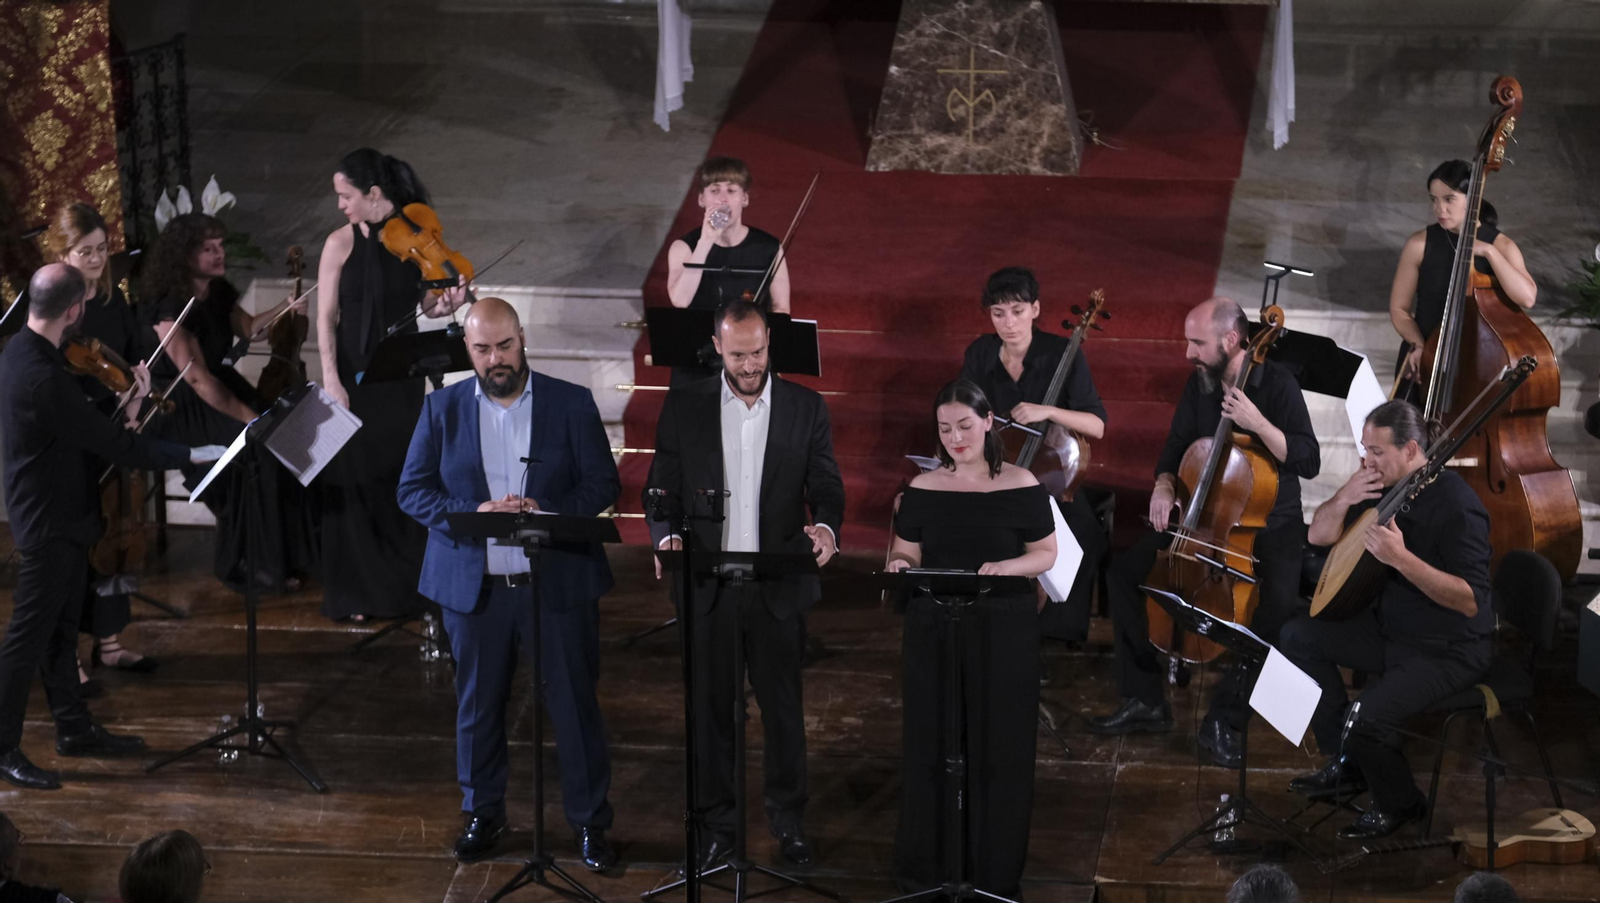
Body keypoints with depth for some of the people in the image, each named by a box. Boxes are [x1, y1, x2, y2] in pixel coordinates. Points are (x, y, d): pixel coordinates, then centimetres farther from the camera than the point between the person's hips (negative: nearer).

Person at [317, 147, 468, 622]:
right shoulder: (341, 243, -6)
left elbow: (423, 303, 8)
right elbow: (325, 319, -7)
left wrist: (445, 304, -15)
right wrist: (331, 381, -15)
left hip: (402, 375, 2)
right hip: (355, 375, -2)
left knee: (403, 477, 7)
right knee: (353, 480, 0)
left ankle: (405, 586, 20)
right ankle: (352, 594, 9)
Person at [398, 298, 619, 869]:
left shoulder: (571, 404, 1)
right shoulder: (442, 409, 4)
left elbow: (603, 483, 0)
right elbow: (412, 490, 3)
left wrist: (548, 512, -18)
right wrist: (471, 514, -15)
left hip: (558, 582, -1)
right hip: (474, 586, 1)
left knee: (574, 705, 1)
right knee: (478, 706, 11)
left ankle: (590, 823, 12)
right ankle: (483, 813, 27)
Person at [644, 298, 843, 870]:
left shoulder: (807, 408, 2)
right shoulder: (684, 406, 2)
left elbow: (826, 485, 2)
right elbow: (662, 486, 4)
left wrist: (826, 526, -20)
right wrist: (667, 536, -15)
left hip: (779, 586, 0)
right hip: (708, 584, 0)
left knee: (783, 705, 6)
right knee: (711, 708, 7)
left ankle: (788, 820, 20)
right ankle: (716, 824, 17)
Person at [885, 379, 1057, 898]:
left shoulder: (1021, 486, -2)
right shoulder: (923, 489, 4)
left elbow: (1046, 554, 0)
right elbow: (906, 553, 8)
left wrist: (1006, 568, -20)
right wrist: (899, 564, -16)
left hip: (1003, 635, -2)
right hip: (933, 632, 2)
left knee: (999, 750, 1)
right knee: (931, 747, 4)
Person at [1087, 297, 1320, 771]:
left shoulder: (1277, 384, -14)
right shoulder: (1200, 383, 3)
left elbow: (1309, 461, -20)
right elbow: (1177, 446, 15)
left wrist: (1257, 423, -32)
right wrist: (1165, 483, -7)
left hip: (1269, 522, -5)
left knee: (1280, 600, -34)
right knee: (1123, 573, -10)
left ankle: (1224, 719, -24)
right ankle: (1145, 701, -2)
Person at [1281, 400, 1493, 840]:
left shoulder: (1455, 503, -25)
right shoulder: (1380, 486, 0)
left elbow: (1471, 601, -29)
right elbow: (1318, 535, 8)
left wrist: (1402, 558, -38)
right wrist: (1343, 499, -14)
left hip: (1447, 651, -9)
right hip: (1389, 628, 9)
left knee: (1369, 720, -27)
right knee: (1298, 636, 6)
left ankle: (1399, 804, 7)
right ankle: (1346, 763, 15)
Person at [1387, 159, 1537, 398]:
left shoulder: (1500, 245, -6)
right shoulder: (1419, 244, -5)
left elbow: (1527, 298, -23)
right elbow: (1399, 308, 3)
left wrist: (1489, 252, -25)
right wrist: (1418, 346, -14)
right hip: (1424, 362, 1)